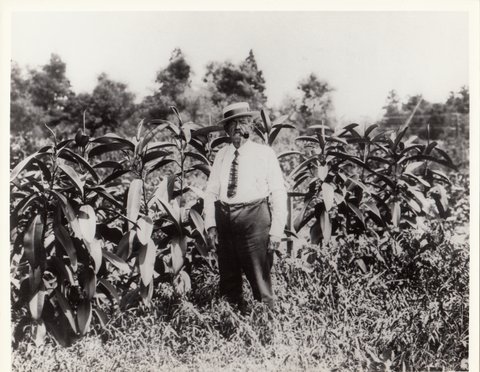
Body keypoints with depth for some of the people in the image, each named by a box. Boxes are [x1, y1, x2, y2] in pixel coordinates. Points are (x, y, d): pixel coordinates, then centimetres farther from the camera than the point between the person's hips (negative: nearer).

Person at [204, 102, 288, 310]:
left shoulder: (265, 153, 1)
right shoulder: (221, 156, 12)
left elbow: (279, 193, -2)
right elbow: (211, 191, 11)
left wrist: (276, 231, -9)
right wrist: (211, 225, 0)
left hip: (254, 218, -4)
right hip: (224, 217, 4)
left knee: (259, 279, -2)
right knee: (228, 281, 12)